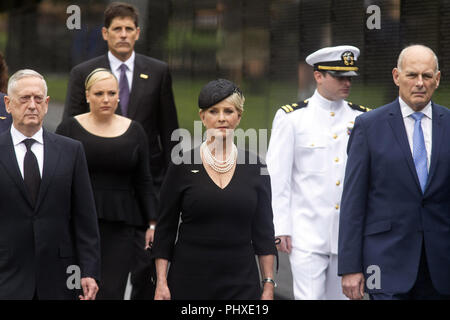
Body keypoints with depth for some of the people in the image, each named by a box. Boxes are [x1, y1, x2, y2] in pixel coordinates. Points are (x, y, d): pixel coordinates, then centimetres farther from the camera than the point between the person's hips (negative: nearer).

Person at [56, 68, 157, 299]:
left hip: (120, 224, 1)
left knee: (112, 291, -8)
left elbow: (143, 182, 10)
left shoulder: (134, 131, 8)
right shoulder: (69, 129, 3)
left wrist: (152, 224, 3)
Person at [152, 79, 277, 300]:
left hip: (241, 282, 1)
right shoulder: (183, 166, 0)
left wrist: (268, 285, 3)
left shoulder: (254, 168, 5)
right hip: (189, 281, -1)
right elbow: (165, 229, 2)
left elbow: (263, 231, 8)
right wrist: (161, 283, -5)